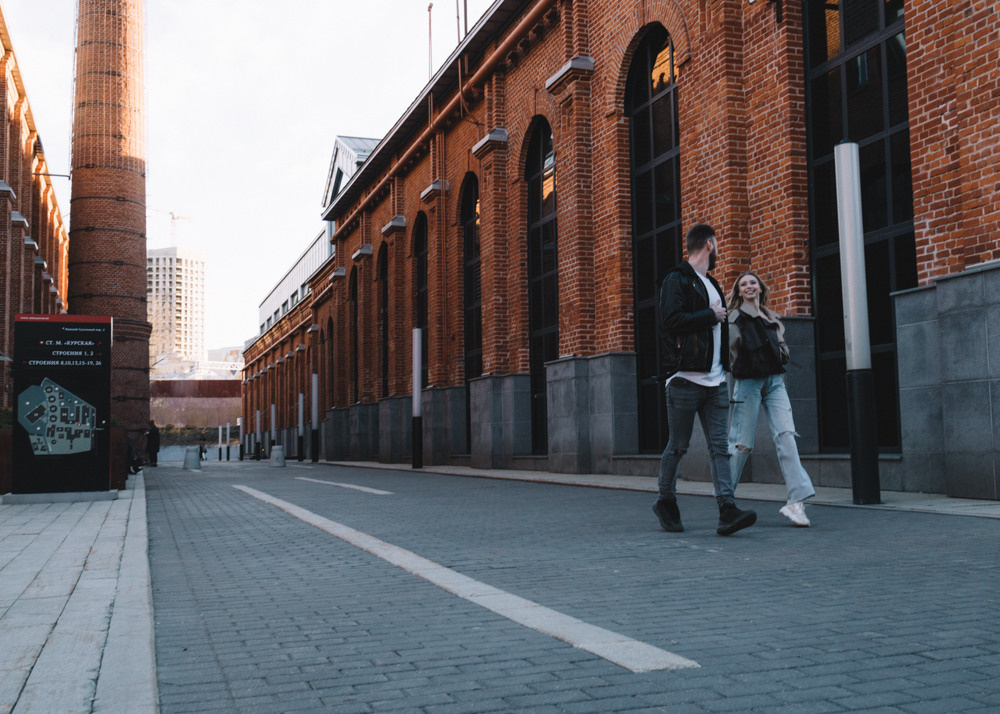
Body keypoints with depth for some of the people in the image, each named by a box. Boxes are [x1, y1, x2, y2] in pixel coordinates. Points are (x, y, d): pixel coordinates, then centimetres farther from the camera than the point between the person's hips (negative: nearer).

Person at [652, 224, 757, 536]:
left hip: (715, 381, 7)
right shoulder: (677, 280, -5)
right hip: (686, 380, -7)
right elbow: (672, 320, -20)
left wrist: (724, 365, 16)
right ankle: (665, 501, 19)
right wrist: (711, 316, -9)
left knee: (720, 446, -3)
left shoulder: (711, 284, 23)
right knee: (678, 446, 2)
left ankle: (727, 510, -10)